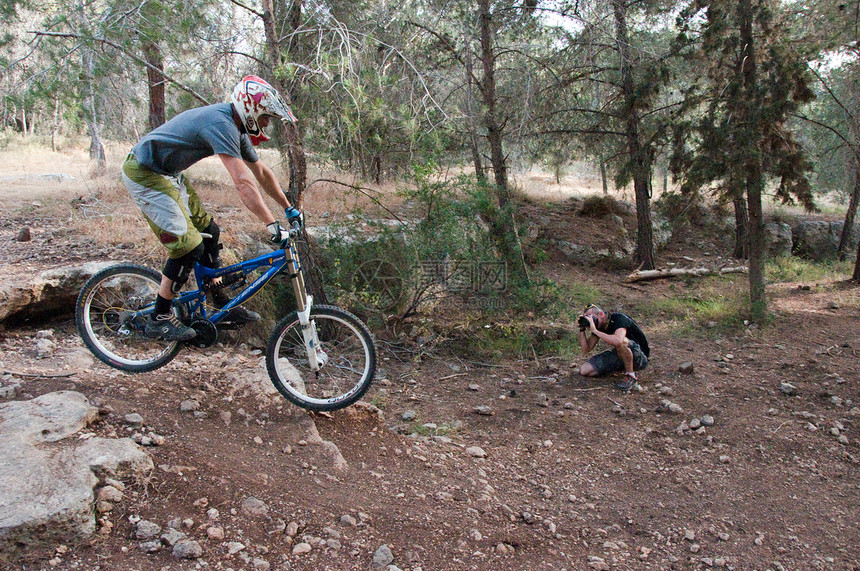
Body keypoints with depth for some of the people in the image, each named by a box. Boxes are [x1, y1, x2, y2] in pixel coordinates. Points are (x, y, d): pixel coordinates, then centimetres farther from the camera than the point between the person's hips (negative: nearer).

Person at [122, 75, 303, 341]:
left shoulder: (237, 128, 5)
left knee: (209, 232, 10)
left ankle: (221, 304, 21)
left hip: (168, 174, 10)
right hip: (144, 174, -10)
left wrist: (290, 209, 18)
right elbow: (243, 183, -35)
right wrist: (272, 224, -36)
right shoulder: (221, 124, -27)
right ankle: (159, 319, 1)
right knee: (188, 246, -13)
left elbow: (261, 172, 15)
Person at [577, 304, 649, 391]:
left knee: (621, 342, -40)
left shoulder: (619, 318, -22)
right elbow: (586, 350, 0)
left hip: (641, 358, -8)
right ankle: (619, 368, 12)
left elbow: (618, 340, -43)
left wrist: (594, 330, -36)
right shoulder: (599, 325, -1)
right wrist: (582, 329, -12)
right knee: (584, 370, -7)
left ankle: (631, 376, -20)